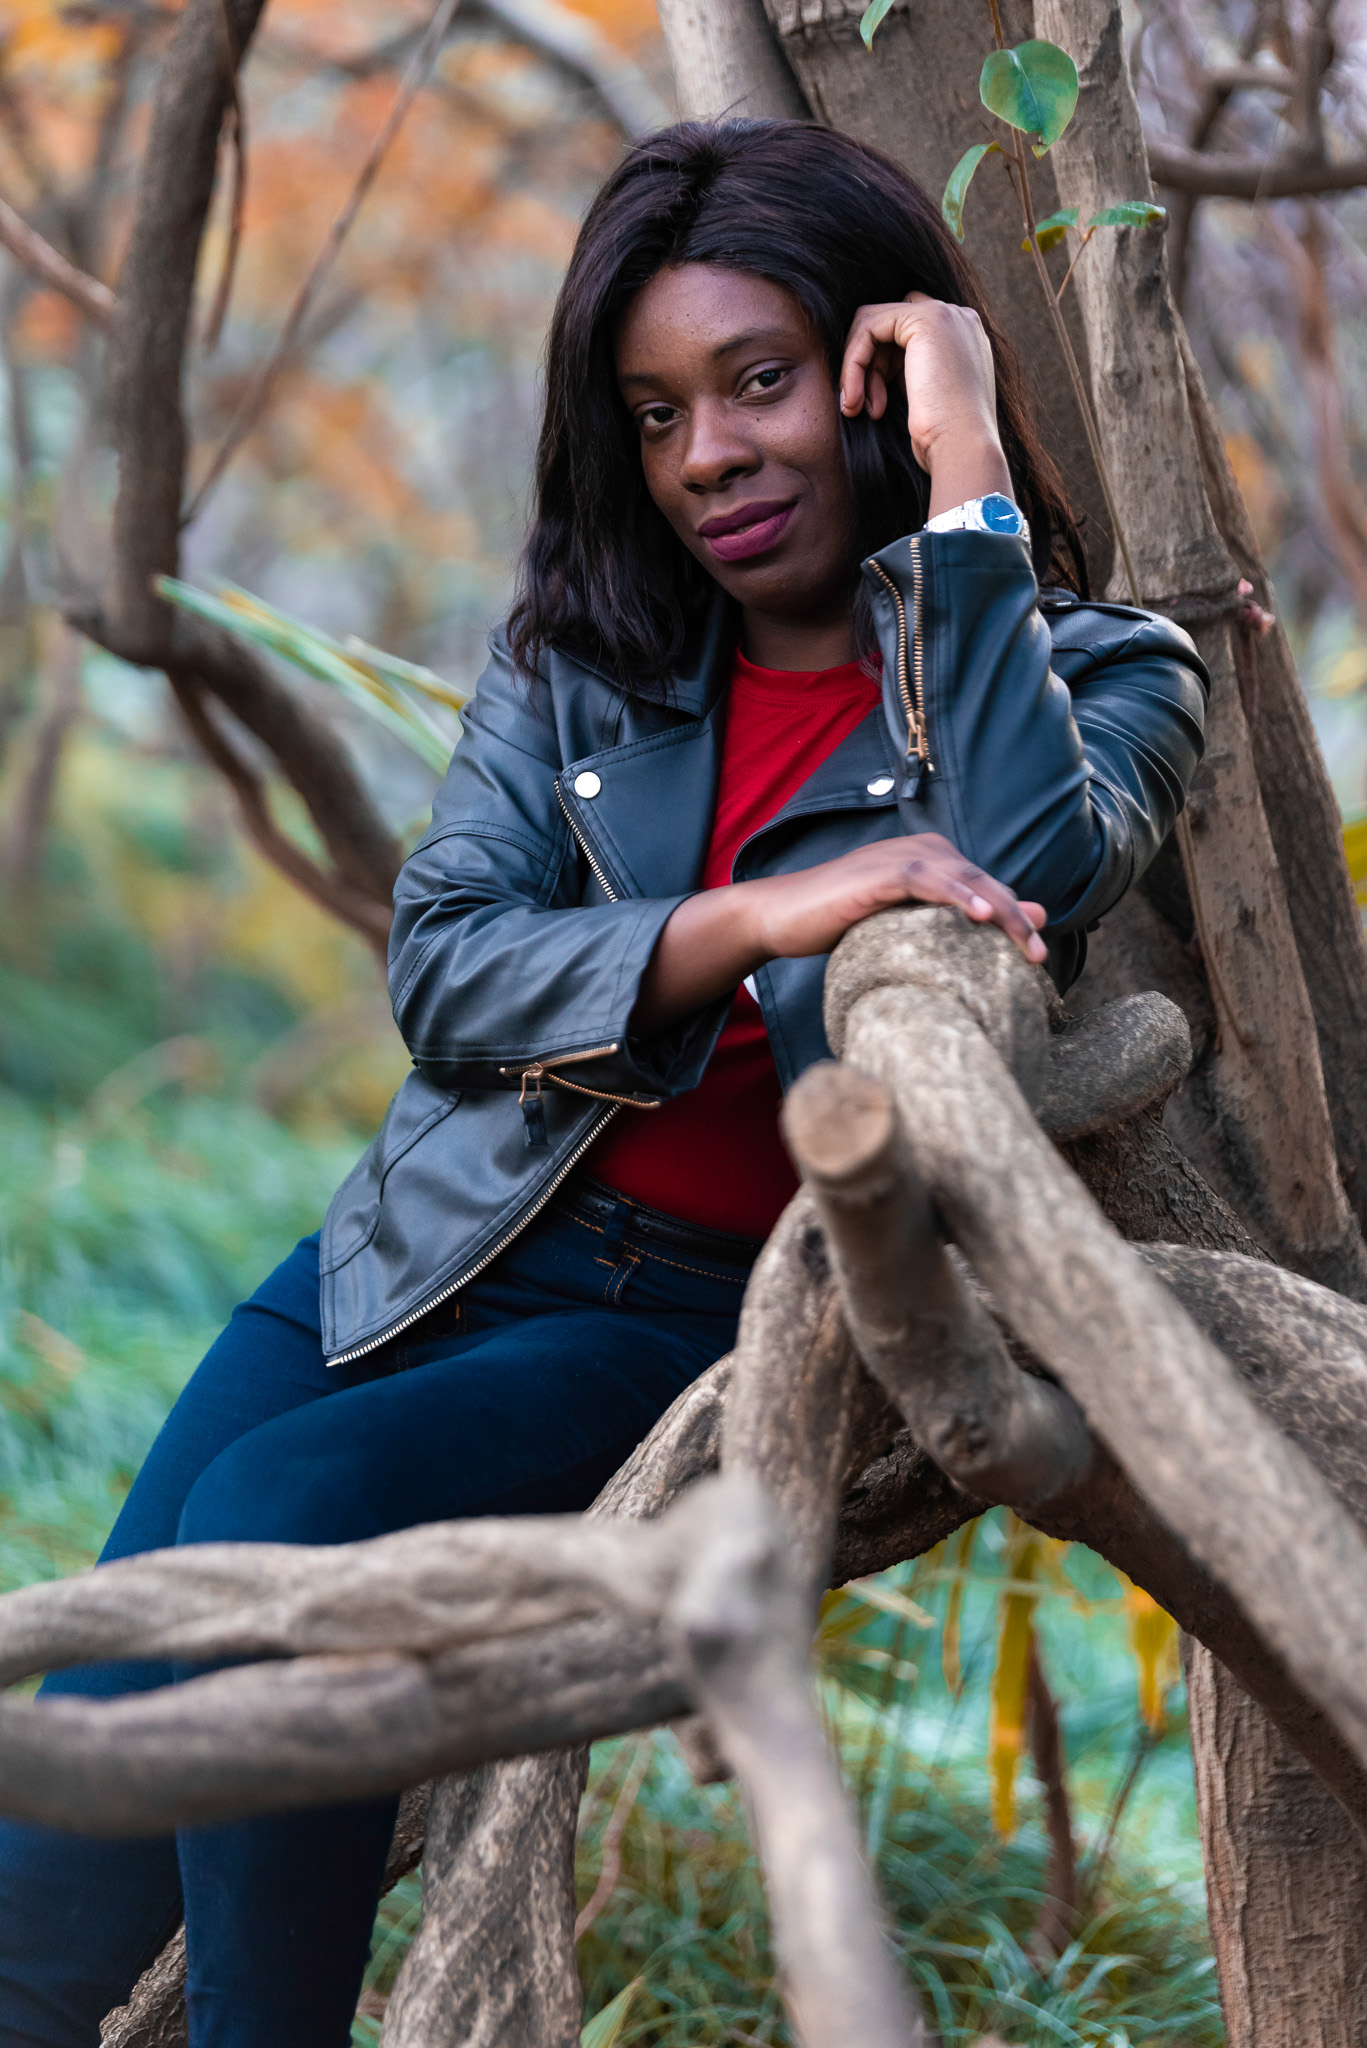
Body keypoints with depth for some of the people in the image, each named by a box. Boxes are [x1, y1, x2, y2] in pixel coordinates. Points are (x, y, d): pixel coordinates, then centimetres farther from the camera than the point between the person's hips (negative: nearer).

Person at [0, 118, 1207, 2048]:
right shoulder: (583, 648, 11)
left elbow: (1026, 873, -22)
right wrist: (752, 919, -19)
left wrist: (968, 476, -18)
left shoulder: (1100, 672, 0)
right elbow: (439, 964, -1)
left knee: (284, 1521, -28)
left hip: (715, 1318, -4)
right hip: (439, 1248, 4)